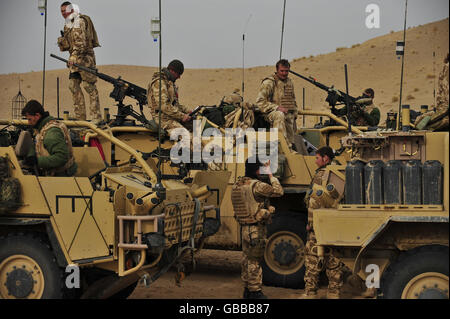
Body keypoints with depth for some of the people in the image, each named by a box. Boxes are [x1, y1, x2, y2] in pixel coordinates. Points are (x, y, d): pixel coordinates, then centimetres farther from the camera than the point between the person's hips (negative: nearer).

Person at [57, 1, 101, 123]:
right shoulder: (67, 25, 17)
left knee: (89, 87, -9)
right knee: (73, 86, 5)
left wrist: (74, 57, -26)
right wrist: (61, 39, -2)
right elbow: (66, 45, 19)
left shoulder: (80, 21, -10)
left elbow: (81, 42, -20)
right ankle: (80, 117, 10)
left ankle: (96, 118, -8)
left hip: (85, 57, -9)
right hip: (75, 59, 9)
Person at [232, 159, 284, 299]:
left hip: (244, 228, 8)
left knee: (247, 260, 17)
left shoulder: (237, 185, 6)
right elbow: (278, 191, -15)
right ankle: (255, 292, 8)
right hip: (256, 230, -8)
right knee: (254, 261, 0)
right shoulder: (256, 185, -19)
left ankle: (247, 289, 27)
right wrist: (270, 175, -7)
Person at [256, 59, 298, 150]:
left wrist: (295, 113, 22)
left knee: (290, 141, -2)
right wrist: (277, 108, -18)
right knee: (279, 115, -40)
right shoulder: (269, 82, -5)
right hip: (273, 113, -7)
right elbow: (260, 102, -11)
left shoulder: (290, 82, 19)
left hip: (289, 115, 7)